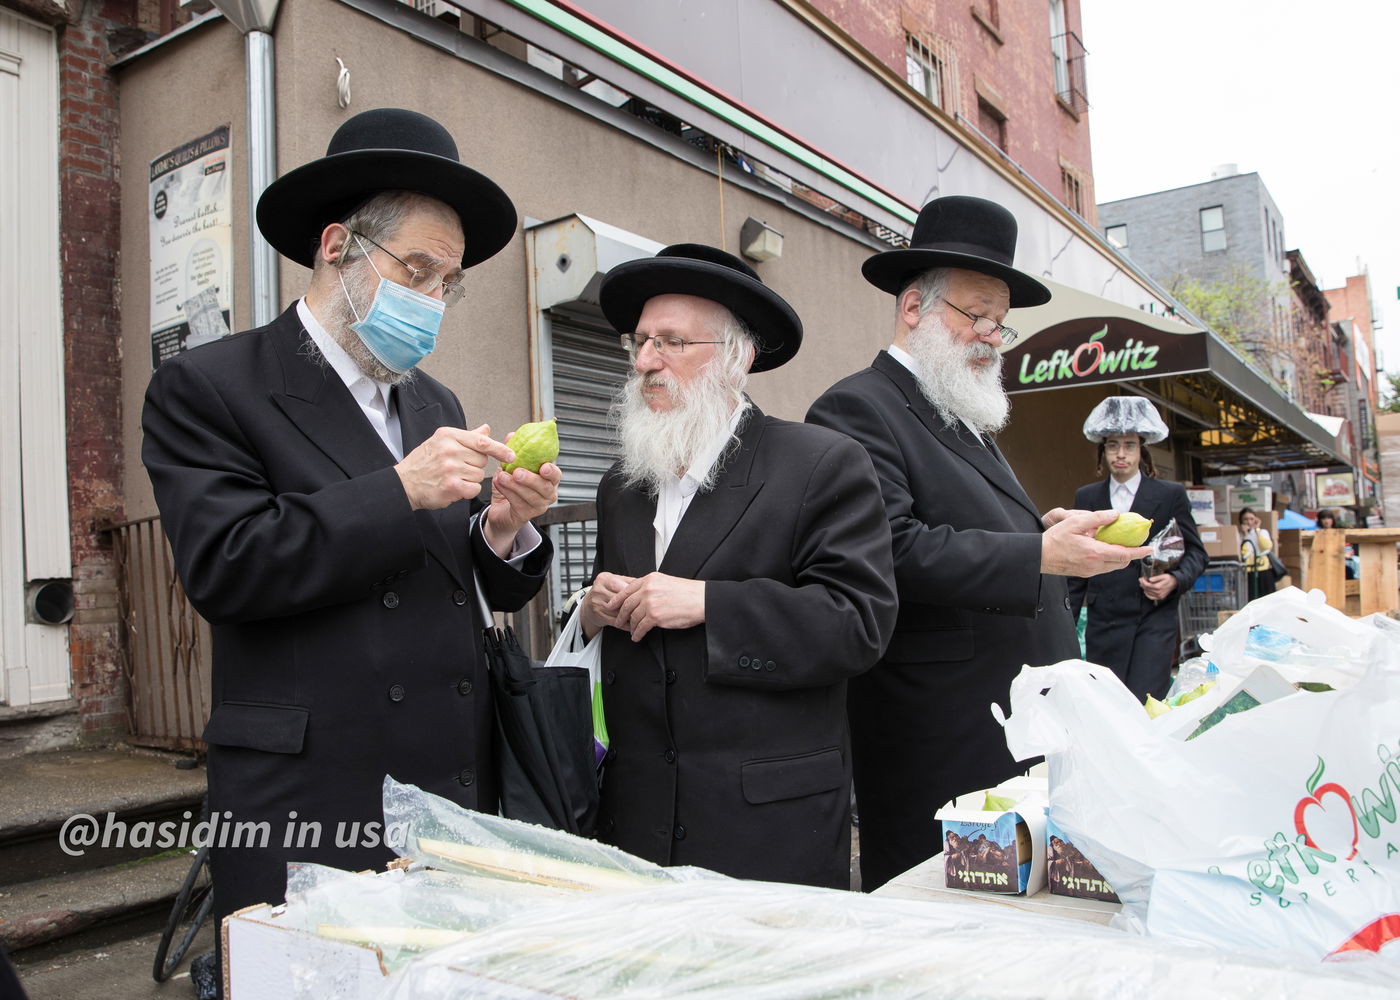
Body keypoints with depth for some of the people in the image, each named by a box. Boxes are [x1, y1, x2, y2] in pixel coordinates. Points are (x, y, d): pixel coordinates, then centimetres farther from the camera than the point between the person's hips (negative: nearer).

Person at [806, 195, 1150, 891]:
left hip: (1024, 723, 9)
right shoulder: (858, 408, -10)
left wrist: (1042, 527, 7)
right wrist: (1040, 555, -23)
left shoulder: (966, 420, 21)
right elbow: (892, 550, -22)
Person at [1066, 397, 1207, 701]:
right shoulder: (1086, 497, 11)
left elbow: (1195, 552, 8)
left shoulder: (1171, 495, 4)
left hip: (1155, 621, -2)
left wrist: (1175, 580, -13)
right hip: (1103, 622, 3)